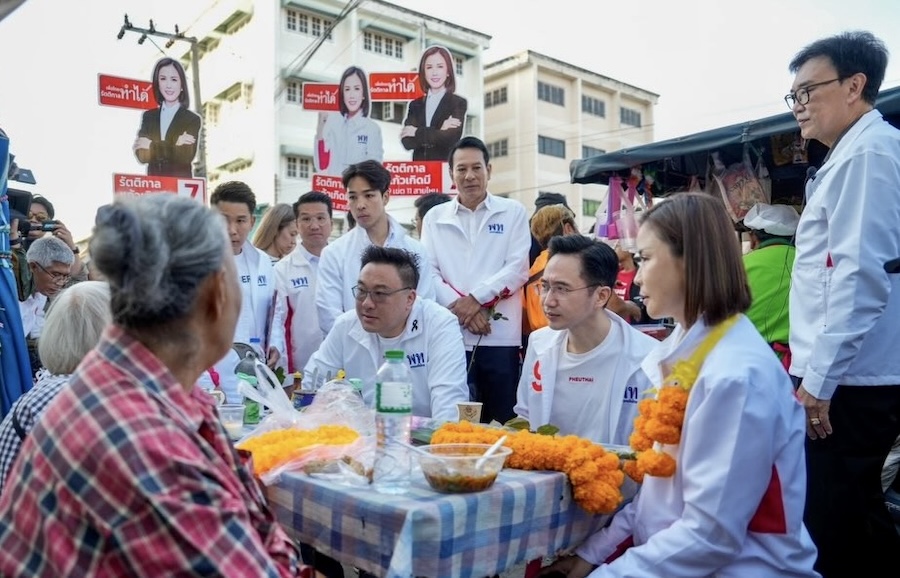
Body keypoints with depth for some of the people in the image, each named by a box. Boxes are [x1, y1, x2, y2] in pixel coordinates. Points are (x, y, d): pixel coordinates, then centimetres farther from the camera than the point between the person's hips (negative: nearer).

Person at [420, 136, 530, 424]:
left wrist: (476, 298, -10)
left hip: (501, 335, -1)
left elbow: (518, 269, -1)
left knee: (503, 419, 4)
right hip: (450, 334, 1)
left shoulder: (513, 212, 8)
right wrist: (458, 306, -11)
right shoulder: (435, 217, 12)